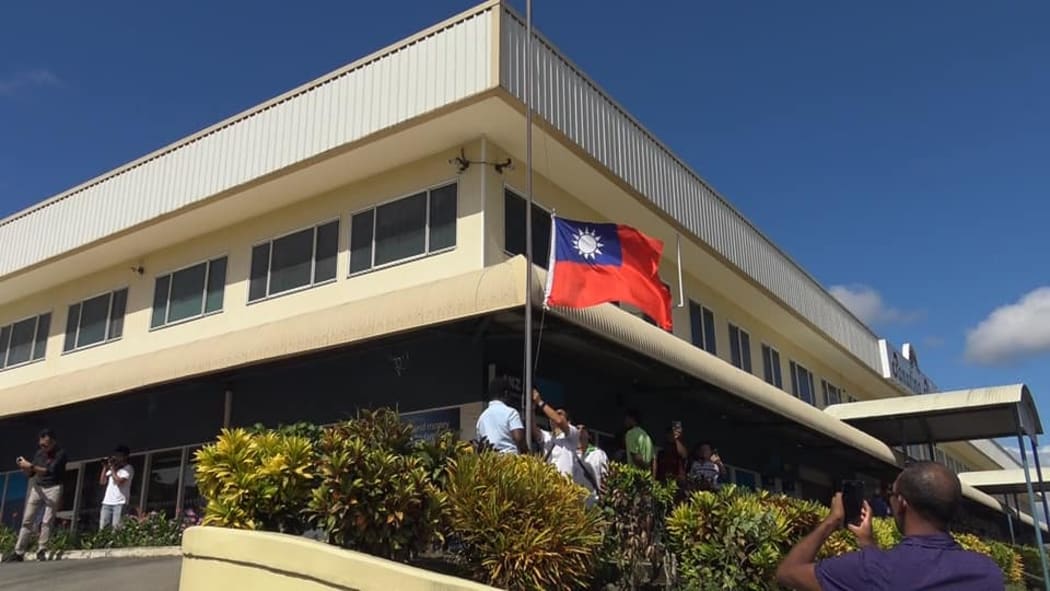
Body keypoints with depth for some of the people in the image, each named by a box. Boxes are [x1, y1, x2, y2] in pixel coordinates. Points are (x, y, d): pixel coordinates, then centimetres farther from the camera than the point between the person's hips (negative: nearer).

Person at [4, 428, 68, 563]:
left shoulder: (60, 453, -8)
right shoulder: (39, 453, 9)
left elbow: (50, 471, -18)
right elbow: (31, 473, 14)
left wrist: (31, 466, -21)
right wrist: (24, 467, -7)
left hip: (53, 488, -5)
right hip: (37, 488, 5)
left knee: (47, 521, -9)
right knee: (27, 520, -1)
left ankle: (41, 551, -5)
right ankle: (18, 552, 0)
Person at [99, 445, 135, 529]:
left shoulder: (128, 468, -1)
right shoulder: (112, 468, 21)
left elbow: (119, 481, -15)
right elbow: (102, 482, 15)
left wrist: (112, 467, -7)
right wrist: (105, 467, 8)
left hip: (120, 503, -7)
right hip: (107, 502, 7)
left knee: (116, 528, -15)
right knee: (102, 528, 0)